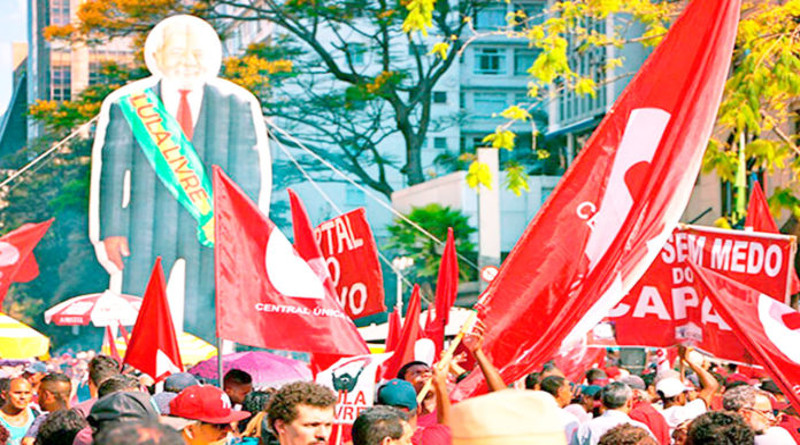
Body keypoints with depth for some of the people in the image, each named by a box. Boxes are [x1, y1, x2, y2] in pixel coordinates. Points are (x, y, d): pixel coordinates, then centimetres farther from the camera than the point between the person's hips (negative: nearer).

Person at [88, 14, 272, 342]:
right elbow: (110, 169, 5)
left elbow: (250, 175, 6)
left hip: (215, 231, 0)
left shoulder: (239, 106, 6)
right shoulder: (127, 104, 5)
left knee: (207, 322, 0)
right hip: (146, 230, 0)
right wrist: (110, 230, -3)